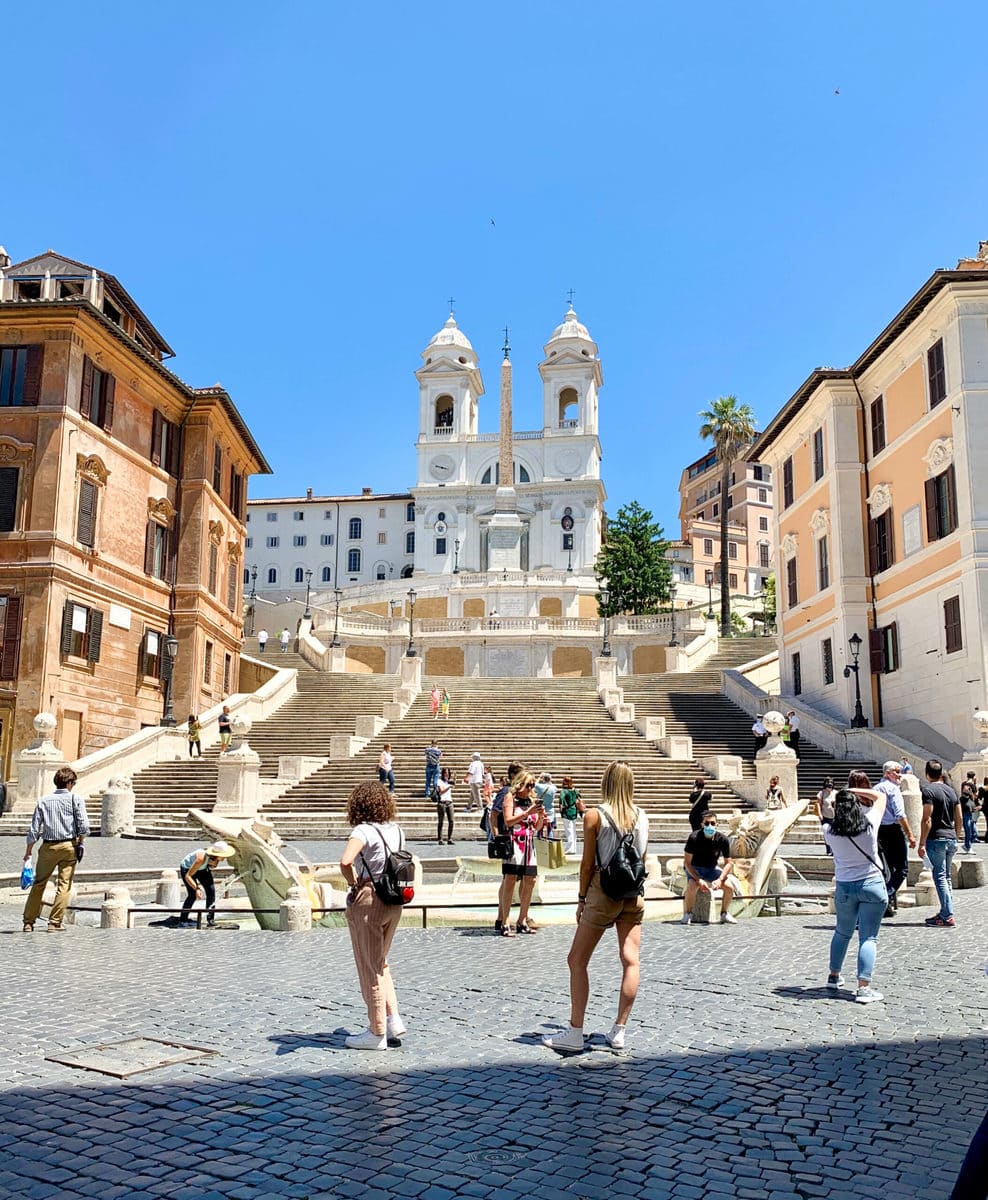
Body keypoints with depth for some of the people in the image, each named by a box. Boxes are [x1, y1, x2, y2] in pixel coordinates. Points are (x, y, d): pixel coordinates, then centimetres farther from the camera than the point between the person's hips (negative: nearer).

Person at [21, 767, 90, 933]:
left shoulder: (43, 801, 4)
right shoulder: (76, 799, -3)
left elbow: (33, 829, 3)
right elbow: (84, 826, -9)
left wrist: (28, 852, 11)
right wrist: (80, 842, 7)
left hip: (48, 846, 2)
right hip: (69, 846, -2)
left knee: (38, 883, 12)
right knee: (64, 885, 3)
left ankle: (28, 922, 14)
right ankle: (55, 923, 2)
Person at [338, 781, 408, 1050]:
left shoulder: (363, 830, -16)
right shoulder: (395, 829, 6)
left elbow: (346, 861, -32)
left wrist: (353, 883, -15)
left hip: (367, 901, -7)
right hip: (394, 902, 7)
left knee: (369, 969, 6)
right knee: (380, 963, 24)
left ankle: (377, 1033, 15)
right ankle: (393, 1018, 16)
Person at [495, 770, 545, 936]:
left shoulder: (532, 800, 16)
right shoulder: (510, 797, 0)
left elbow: (537, 827, 19)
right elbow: (508, 821, -11)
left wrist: (541, 816, -1)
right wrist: (528, 812, -17)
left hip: (528, 844, 7)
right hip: (513, 843, -6)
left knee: (529, 880, 4)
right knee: (510, 880, -11)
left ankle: (522, 921, 15)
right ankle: (504, 922, -10)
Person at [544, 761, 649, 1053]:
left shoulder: (595, 816, -10)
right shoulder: (641, 817, 3)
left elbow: (588, 863, -8)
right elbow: (642, 859, 10)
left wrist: (582, 898, 2)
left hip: (603, 892, -4)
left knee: (577, 961, 5)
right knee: (631, 960, 7)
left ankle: (575, 1034, 5)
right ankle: (619, 1031, 10)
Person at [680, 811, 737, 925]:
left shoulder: (722, 839, -17)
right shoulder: (694, 838, -25)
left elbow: (728, 863, -7)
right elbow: (687, 862, -20)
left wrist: (720, 879, -23)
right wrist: (699, 880, -30)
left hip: (712, 869, 3)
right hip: (694, 868, -3)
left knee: (729, 886, -18)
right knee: (692, 886, -32)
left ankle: (724, 914, 8)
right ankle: (687, 915, -8)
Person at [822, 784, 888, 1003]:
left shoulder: (829, 831, -9)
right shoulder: (870, 824, -12)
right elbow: (881, 796, 3)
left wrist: (840, 796, 10)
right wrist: (853, 791, -1)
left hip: (844, 888, 2)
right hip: (872, 885, -2)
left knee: (842, 933, 22)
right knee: (868, 938, -1)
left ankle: (834, 976, 34)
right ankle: (864, 988, -9)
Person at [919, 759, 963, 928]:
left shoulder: (928, 790, -10)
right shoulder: (951, 790, 12)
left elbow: (927, 820, -15)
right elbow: (959, 818, 14)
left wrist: (922, 844, -12)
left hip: (936, 839, -7)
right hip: (951, 838, 7)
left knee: (940, 877, -5)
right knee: (946, 877, 16)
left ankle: (948, 917, -7)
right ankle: (945, 913, 20)